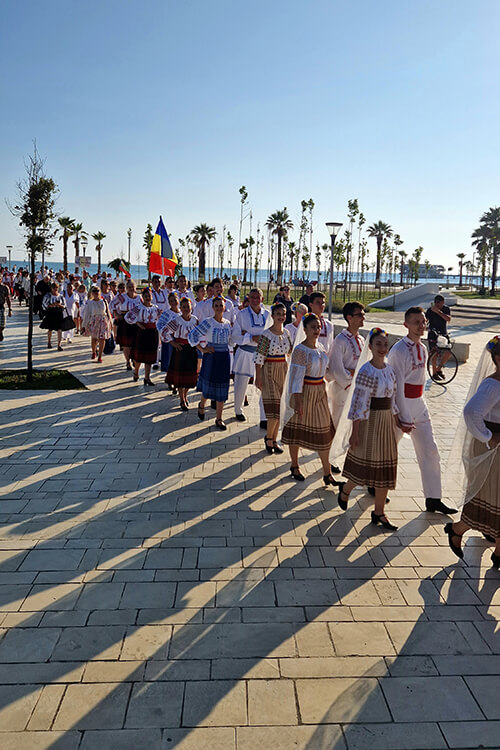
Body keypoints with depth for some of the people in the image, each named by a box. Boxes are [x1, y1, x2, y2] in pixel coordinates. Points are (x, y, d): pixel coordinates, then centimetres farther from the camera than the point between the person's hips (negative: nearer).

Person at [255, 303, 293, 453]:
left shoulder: (286, 333, 7)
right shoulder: (266, 334, -12)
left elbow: (291, 352, 18)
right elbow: (259, 357, -12)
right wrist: (258, 378, -14)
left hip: (283, 371, 6)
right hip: (269, 371, -6)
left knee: (280, 407, 9)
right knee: (273, 406, -8)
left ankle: (273, 440, 20)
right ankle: (269, 438, 12)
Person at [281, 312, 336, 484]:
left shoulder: (320, 347, 6)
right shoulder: (300, 350, -16)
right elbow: (297, 376, -19)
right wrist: (298, 401, -22)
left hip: (320, 392, 7)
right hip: (304, 392, -7)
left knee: (324, 431, 6)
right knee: (297, 429, 9)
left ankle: (327, 473, 13)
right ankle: (294, 466, 27)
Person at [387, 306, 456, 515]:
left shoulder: (423, 349, 8)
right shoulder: (399, 351, -17)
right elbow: (397, 386, -19)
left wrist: (417, 405, 14)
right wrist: (405, 418, -19)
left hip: (419, 405, 8)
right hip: (400, 404, -7)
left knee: (430, 452, 7)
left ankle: (433, 499, 15)